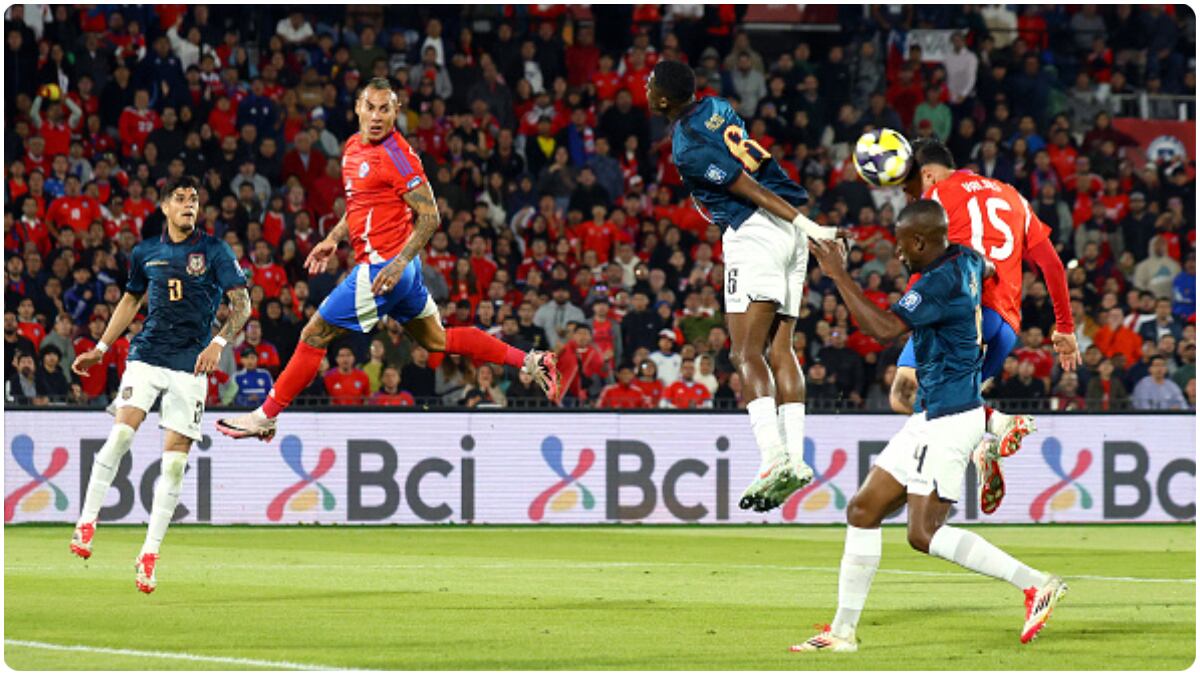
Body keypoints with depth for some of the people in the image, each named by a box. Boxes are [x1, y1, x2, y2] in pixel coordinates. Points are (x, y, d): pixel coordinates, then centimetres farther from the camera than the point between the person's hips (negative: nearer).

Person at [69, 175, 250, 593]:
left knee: (175, 461, -4)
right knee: (121, 434, -21)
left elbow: (242, 303, -4)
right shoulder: (145, 253, 10)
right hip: (147, 355, 1)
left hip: (190, 365, -1)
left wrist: (220, 342, -20)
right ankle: (87, 521, -10)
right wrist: (101, 348, 24)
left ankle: (150, 555, 3)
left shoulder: (214, 251, 1)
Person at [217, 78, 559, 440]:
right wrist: (333, 239, 18)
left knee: (315, 335, -4)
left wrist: (398, 264, -24)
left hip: (383, 269, -10)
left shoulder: (396, 155, -17)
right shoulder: (354, 146, 11)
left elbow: (430, 216, -18)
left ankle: (265, 416, 5)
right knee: (437, 340, 18)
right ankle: (530, 361, 21)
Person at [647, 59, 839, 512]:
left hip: (756, 232, -9)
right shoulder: (718, 108, 13)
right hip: (790, 234, 9)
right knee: (779, 350, 7)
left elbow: (749, 189, -16)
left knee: (746, 353, -13)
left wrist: (808, 225, -18)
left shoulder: (687, 146, -12)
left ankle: (774, 457, -29)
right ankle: (795, 460, 0)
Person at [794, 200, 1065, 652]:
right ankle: (843, 630, 11)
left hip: (949, 419, -10)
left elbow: (883, 329, -28)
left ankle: (1036, 585, -9)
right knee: (864, 510, 8)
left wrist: (839, 275, -23)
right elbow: (987, 271, 34)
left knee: (924, 534, -13)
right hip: (932, 417, 10)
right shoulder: (965, 262, 9)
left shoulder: (940, 281, -20)